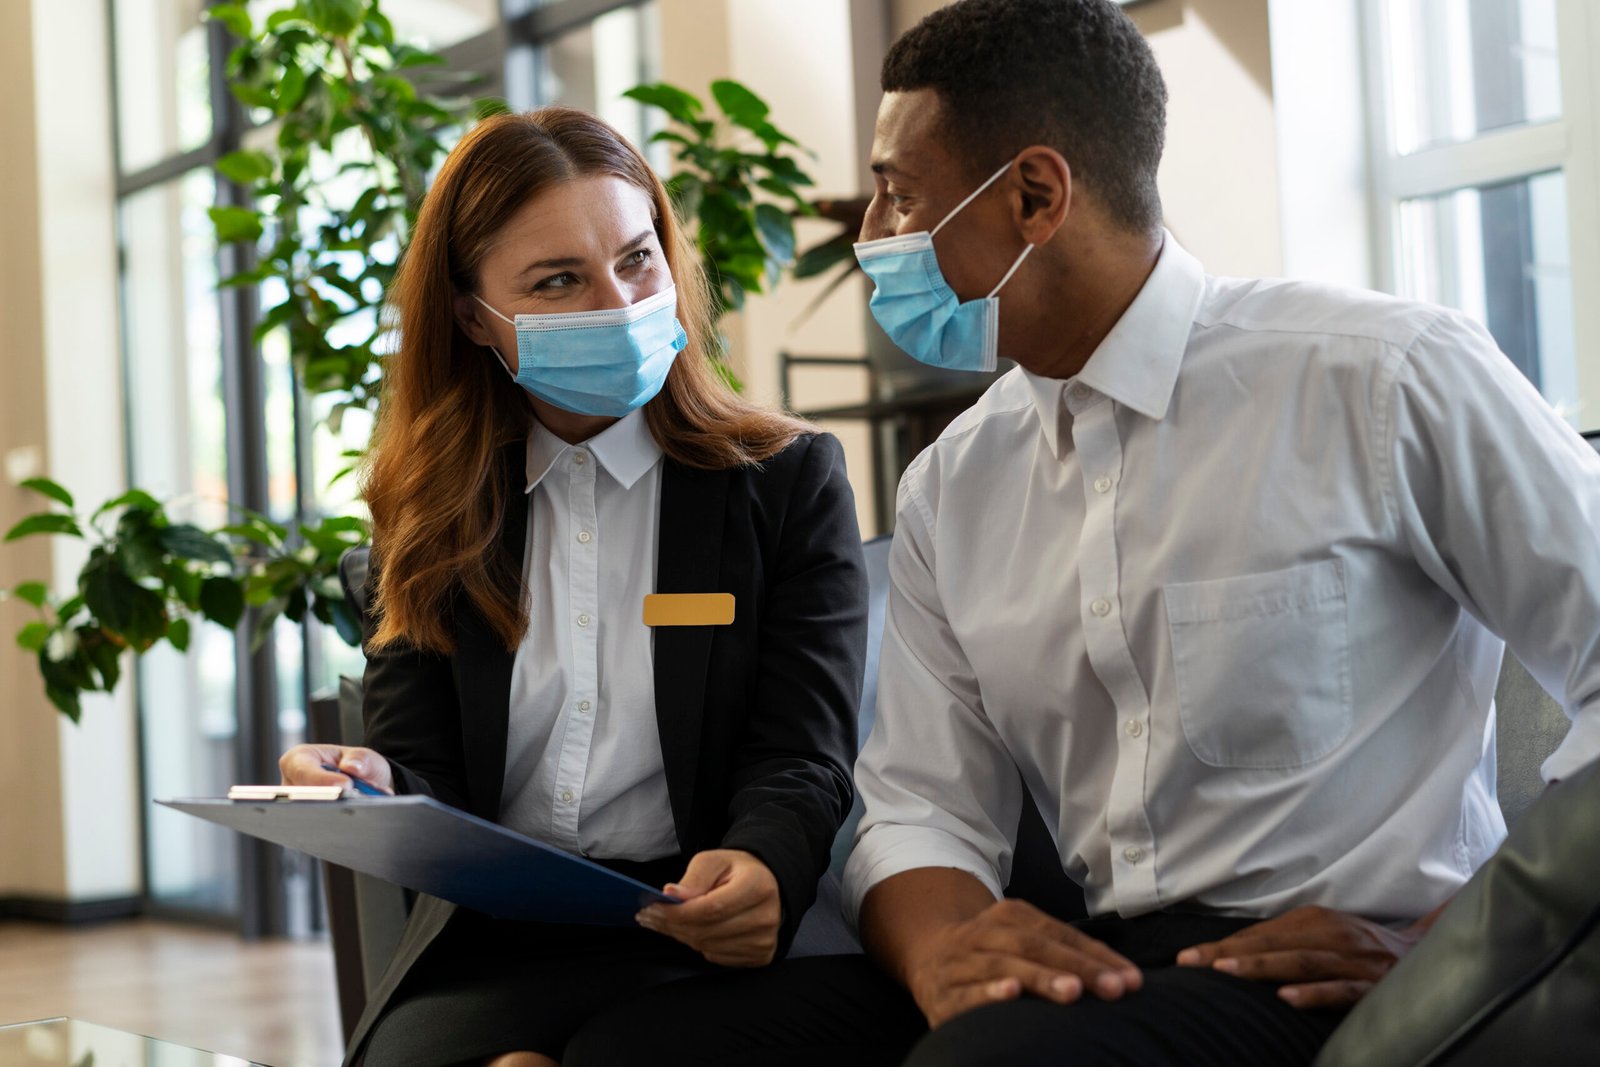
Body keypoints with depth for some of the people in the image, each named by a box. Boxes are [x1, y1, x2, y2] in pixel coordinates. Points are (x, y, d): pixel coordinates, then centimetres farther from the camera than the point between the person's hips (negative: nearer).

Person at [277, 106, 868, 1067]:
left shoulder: (791, 480, 7)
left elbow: (802, 759, -2)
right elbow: (428, 774, 8)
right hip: (485, 946, 2)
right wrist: (371, 794, -18)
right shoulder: (434, 513, 14)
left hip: (696, 948, -1)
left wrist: (761, 870, -26)